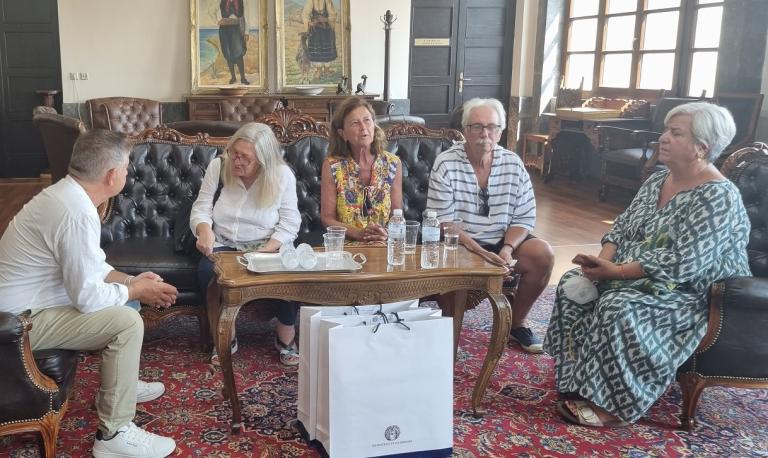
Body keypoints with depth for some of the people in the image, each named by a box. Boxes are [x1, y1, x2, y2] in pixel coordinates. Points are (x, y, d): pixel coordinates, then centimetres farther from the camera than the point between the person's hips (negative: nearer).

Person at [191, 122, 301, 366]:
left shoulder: (282, 175, -7)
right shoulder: (218, 166, -3)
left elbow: (289, 222, -7)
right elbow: (201, 208, -1)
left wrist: (267, 251, -22)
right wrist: (204, 229, -25)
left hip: (268, 245, -1)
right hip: (224, 244, 2)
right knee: (207, 271, -32)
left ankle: (286, 337, -4)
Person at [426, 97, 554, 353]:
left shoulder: (513, 164, 0)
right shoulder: (446, 164, -11)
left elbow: (524, 218, 1)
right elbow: (443, 221, -15)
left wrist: (507, 249, -18)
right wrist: (479, 252, -26)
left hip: (503, 240, 4)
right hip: (460, 242, -4)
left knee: (543, 254, -18)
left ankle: (516, 323, 4)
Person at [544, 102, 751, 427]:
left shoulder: (717, 196, -19)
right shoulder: (656, 181, 7)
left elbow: (683, 264, -27)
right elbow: (621, 228, 10)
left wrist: (617, 271, -26)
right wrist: (603, 260, -11)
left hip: (692, 293, -9)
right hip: (639, 279, 9)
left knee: (619, 308, -33)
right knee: (574, 285, -8)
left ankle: (614, 405, -19)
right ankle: (579, 379, 0)